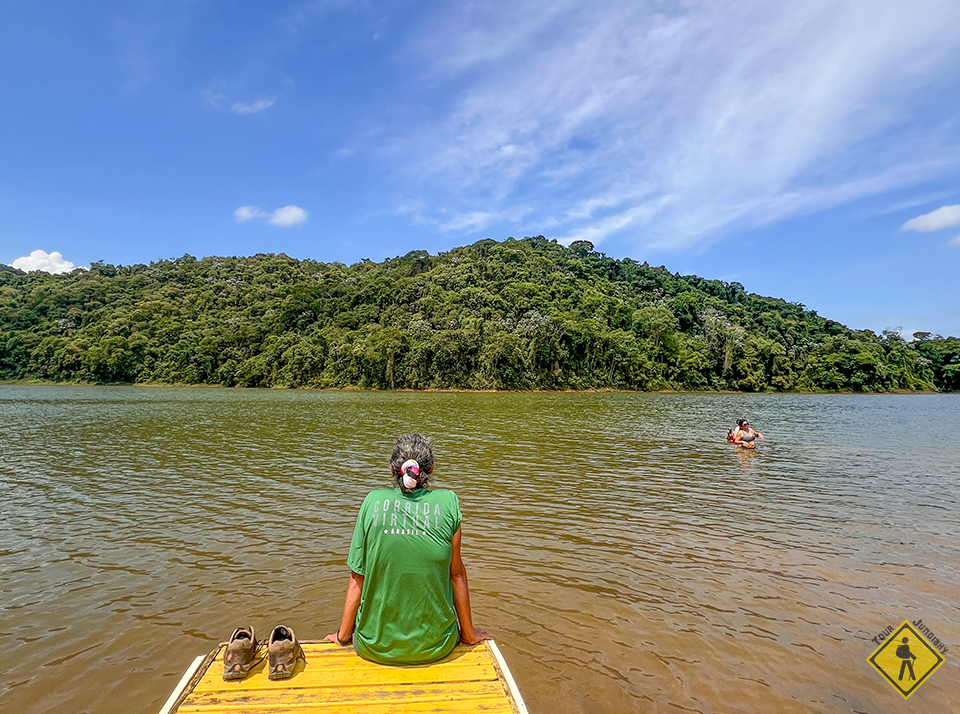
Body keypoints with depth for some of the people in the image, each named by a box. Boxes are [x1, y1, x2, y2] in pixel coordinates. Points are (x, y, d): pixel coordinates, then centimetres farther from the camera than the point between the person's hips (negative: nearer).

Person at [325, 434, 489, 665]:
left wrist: (343, 634, 11)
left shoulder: (373, 502, -11)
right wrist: (469, 634, 10)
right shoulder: (447, 502, -12)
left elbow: (358, 578, -5)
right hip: (436, 647, 0)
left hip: (376, 647, 1)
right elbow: (457, 574, -4)